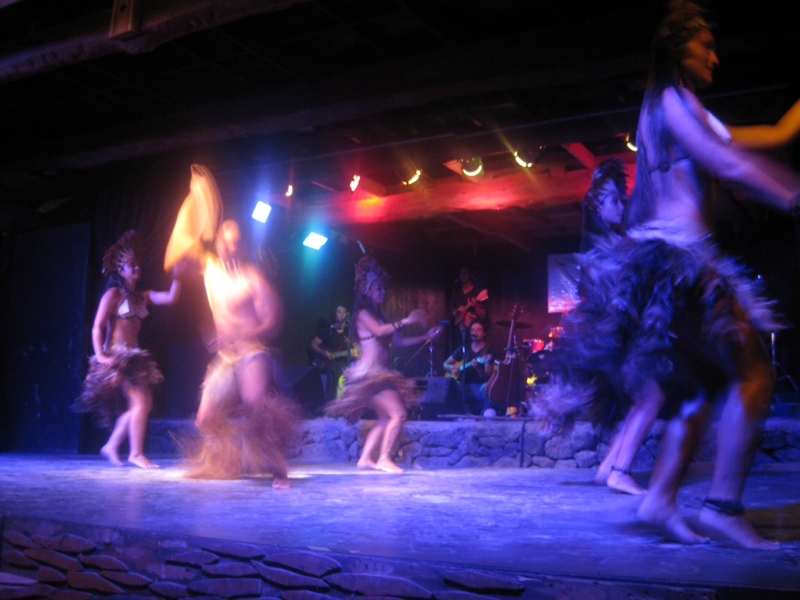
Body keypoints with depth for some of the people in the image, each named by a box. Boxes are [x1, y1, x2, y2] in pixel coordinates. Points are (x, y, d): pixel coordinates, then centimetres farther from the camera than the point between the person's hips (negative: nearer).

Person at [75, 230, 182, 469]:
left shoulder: (142, 297, 14)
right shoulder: (114, 294, -5)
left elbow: (171, 298, 4)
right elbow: (97, 327, -10)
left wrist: (177, 276, -4)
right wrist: (101, 355, -20)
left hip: (134, 356, 8)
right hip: (117, 356, -8)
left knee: (143, 403, 8)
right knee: (140, 401, -13)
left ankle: (112, 446, 17)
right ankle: (136, 454, -6)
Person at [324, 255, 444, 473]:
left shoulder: (377, 314, 19)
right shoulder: (363, 312, -4)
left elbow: (398, 340, 16)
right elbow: (378, 331, -24)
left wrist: (427, 336, 10)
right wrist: (406, 321, -25)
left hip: (379, 374, 9)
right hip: (369, 373, -9)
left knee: (385, 418, 11)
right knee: (398, 414, -14)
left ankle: (365, 458, 13)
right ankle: (384, 459, -12)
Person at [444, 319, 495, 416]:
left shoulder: (488, 352, 1)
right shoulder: (464, 348, 15)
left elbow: (487, 376, -9)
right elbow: (445, 364, 21)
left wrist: (478, 369, -29)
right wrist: (451, 368, -2)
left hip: (479, 386, -3)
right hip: (463, 386, 3)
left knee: (487, 388, -39)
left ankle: (488, 415, -27)